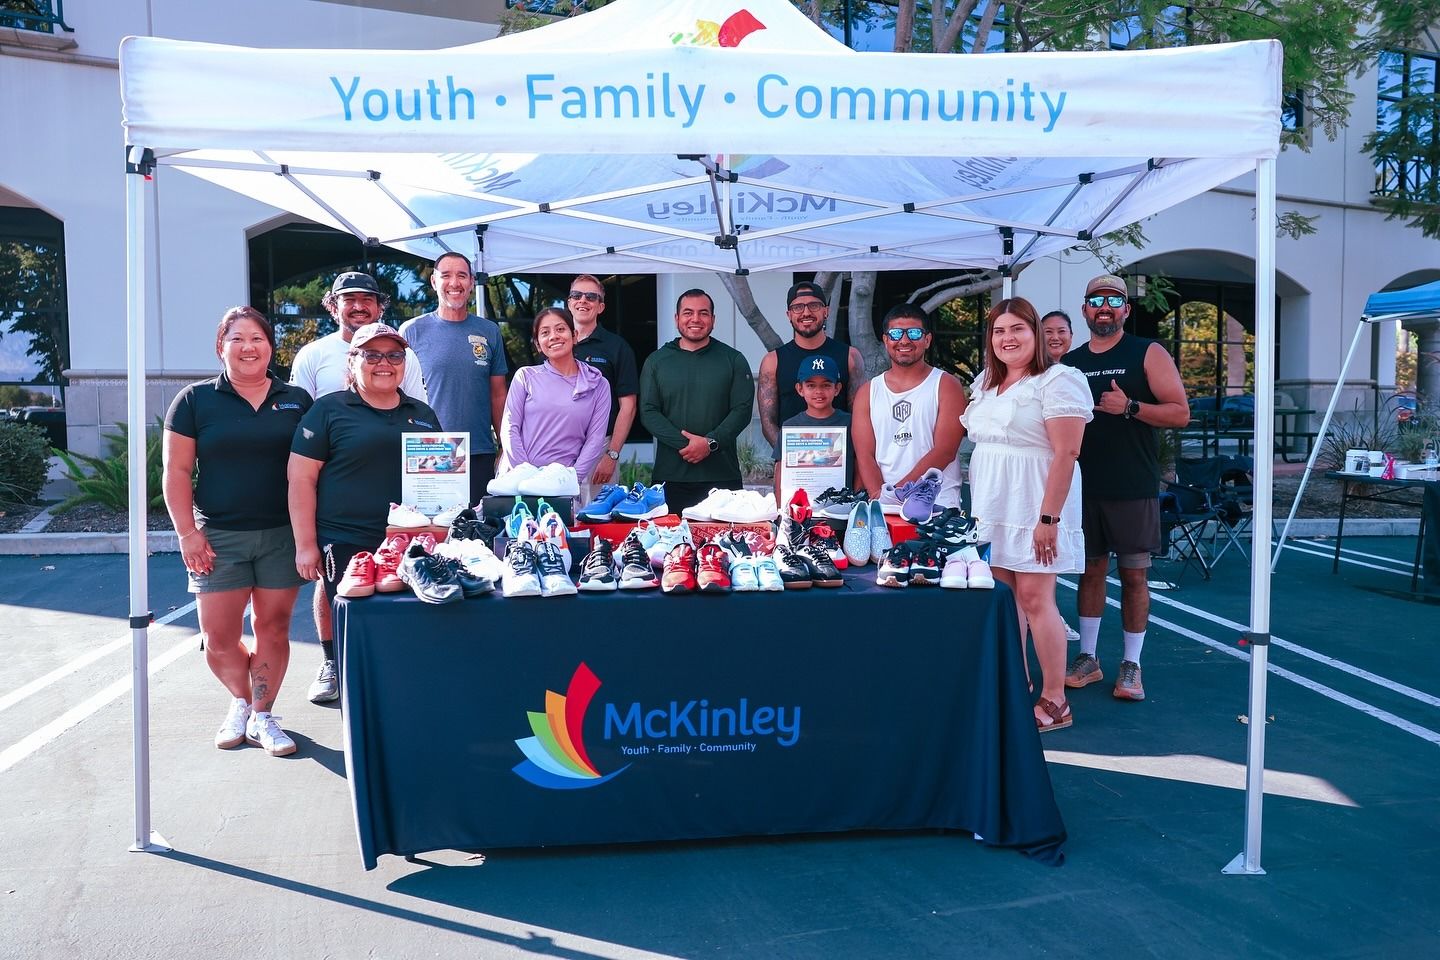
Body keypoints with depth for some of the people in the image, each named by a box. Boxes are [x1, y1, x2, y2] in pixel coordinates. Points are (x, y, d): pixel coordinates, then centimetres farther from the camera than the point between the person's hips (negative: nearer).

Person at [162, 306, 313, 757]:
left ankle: (262, 715, 19)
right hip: (219, 537, -1)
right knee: (219, 637, 2)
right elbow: (177, 471, 0)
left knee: (273, 628, 5)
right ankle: (241, 701, 28)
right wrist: (188, 533, -7)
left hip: (283, 534, 1)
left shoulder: (296, 400, 6)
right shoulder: (195, 400, 2)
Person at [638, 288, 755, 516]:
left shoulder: (733, 359, 8)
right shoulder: (656, 361, 10)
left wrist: (710, 442, -15)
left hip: (722, 475, 0)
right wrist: (684, 443, -13)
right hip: (670, 476, 1)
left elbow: (742, 410, 0)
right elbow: (648, 412, 1)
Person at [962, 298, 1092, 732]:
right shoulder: (986, 383, 15)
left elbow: (1066, 454, -16)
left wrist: (1048, 518, -21)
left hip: (1033, 506, -7)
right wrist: (976, 507, 15)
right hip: (991, 506, 7)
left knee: (1035, 598, -8)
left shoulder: (1057, 381, -9)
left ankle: (1054, 702, 1)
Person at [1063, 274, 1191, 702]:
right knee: (1091, 570, 10)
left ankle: (1131, 665, 12)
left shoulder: (1148, 354, -1)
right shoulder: (1070, 363, 10)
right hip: (1084, 486, 4)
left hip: (1134, 490, -3)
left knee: (1134, 574, 2)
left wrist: (1130, 407, -21)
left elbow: (1180, 412, -7)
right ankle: (1087, 658, 20)